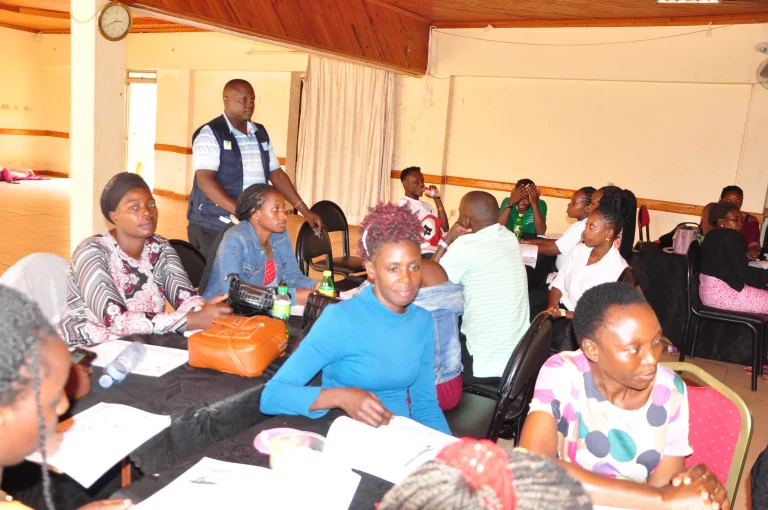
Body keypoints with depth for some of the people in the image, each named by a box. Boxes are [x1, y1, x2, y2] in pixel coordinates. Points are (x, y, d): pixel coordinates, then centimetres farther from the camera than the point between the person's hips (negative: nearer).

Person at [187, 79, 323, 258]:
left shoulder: (261, 133, 12)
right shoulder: (210, 134, -8)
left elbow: (276, 174, 14)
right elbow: (205, 180, -18)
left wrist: (305, 211, 7)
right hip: (213, 227, -5)